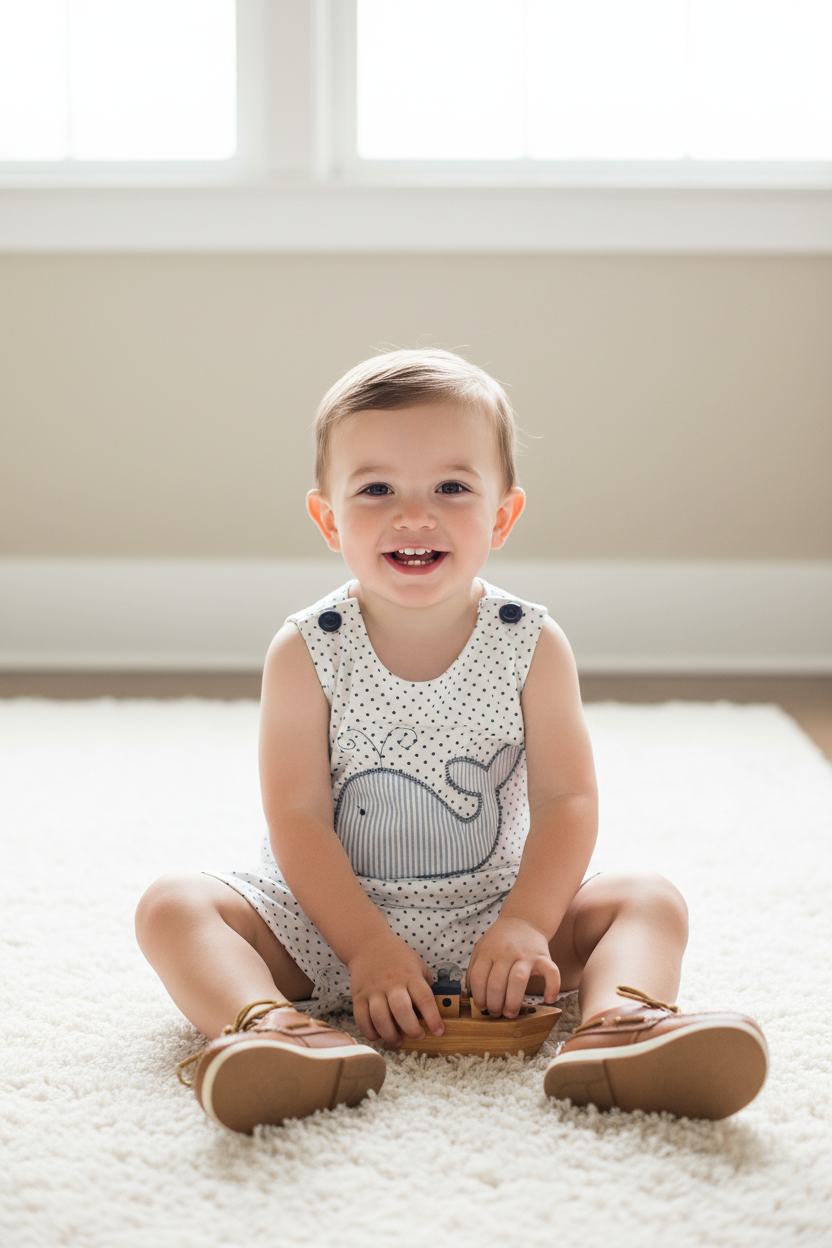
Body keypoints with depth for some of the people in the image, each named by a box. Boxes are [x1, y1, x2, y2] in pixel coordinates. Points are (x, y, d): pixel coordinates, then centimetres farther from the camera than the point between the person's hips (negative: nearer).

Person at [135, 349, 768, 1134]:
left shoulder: (532, 646, -6)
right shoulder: (307, 653, -9)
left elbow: (566, 800, -8)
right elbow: (298, 818, -12)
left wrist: (524, 926, -23)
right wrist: (367, 947, -23)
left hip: (489, 916, 1)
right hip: (330, 916, -1)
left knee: (650, 901, -16)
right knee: (171, 905, -22)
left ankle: (617, 1020, -44)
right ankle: (276, 1026, -47)